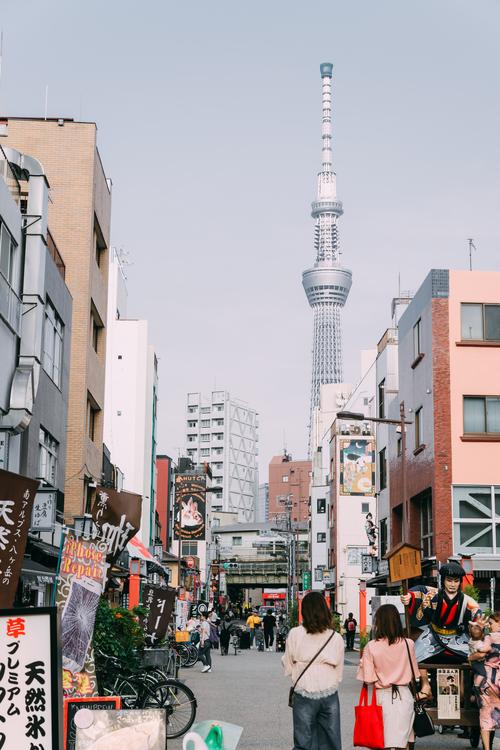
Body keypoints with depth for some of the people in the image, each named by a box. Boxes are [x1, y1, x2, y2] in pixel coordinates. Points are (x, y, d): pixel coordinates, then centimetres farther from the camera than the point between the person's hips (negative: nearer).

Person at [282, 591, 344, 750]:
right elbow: (339, 673, 8)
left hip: (304, 696, -2)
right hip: (329, 695, 2)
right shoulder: (337, 638, 0)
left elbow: (288, 668, 2)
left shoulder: (295, 634, -6)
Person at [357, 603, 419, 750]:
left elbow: (368, 679, -11)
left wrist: (362, 662, 4)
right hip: (404, 696, 1)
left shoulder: (371, 647, -13)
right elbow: (414, 673, 5)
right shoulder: (408, 644, -7)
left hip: (383, 696, -1)